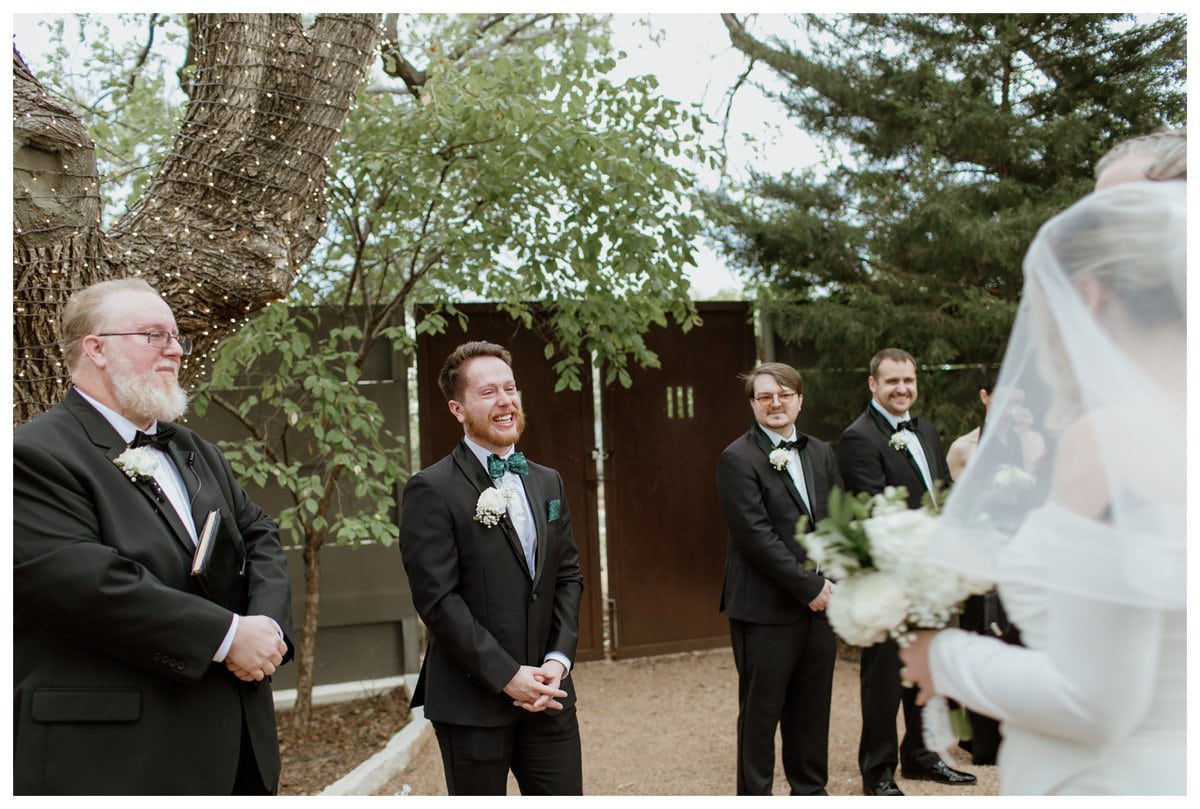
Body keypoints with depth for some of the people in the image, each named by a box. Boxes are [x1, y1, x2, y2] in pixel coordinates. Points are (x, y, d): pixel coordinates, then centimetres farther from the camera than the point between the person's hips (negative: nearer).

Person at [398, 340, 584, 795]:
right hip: (472, 700, -5)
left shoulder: (547, 483, 12)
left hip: (547, 693, 5)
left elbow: (568, 576, 11)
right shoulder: (432, 490, -9)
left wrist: (559, 659, -3)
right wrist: (507, 676, -16)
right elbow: (438, 599, -14)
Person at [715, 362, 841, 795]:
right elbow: (756, 534, -16)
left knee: (812, 707, 14)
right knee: (761, 710, 4)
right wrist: (809, 586, -15)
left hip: (820, 601, 6)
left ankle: (811, 789, 29)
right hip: (767, 608, -6)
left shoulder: (821, 454, 13)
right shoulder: (737, 459, -9)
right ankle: (754, 795, 17)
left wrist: (834, 582, -2)